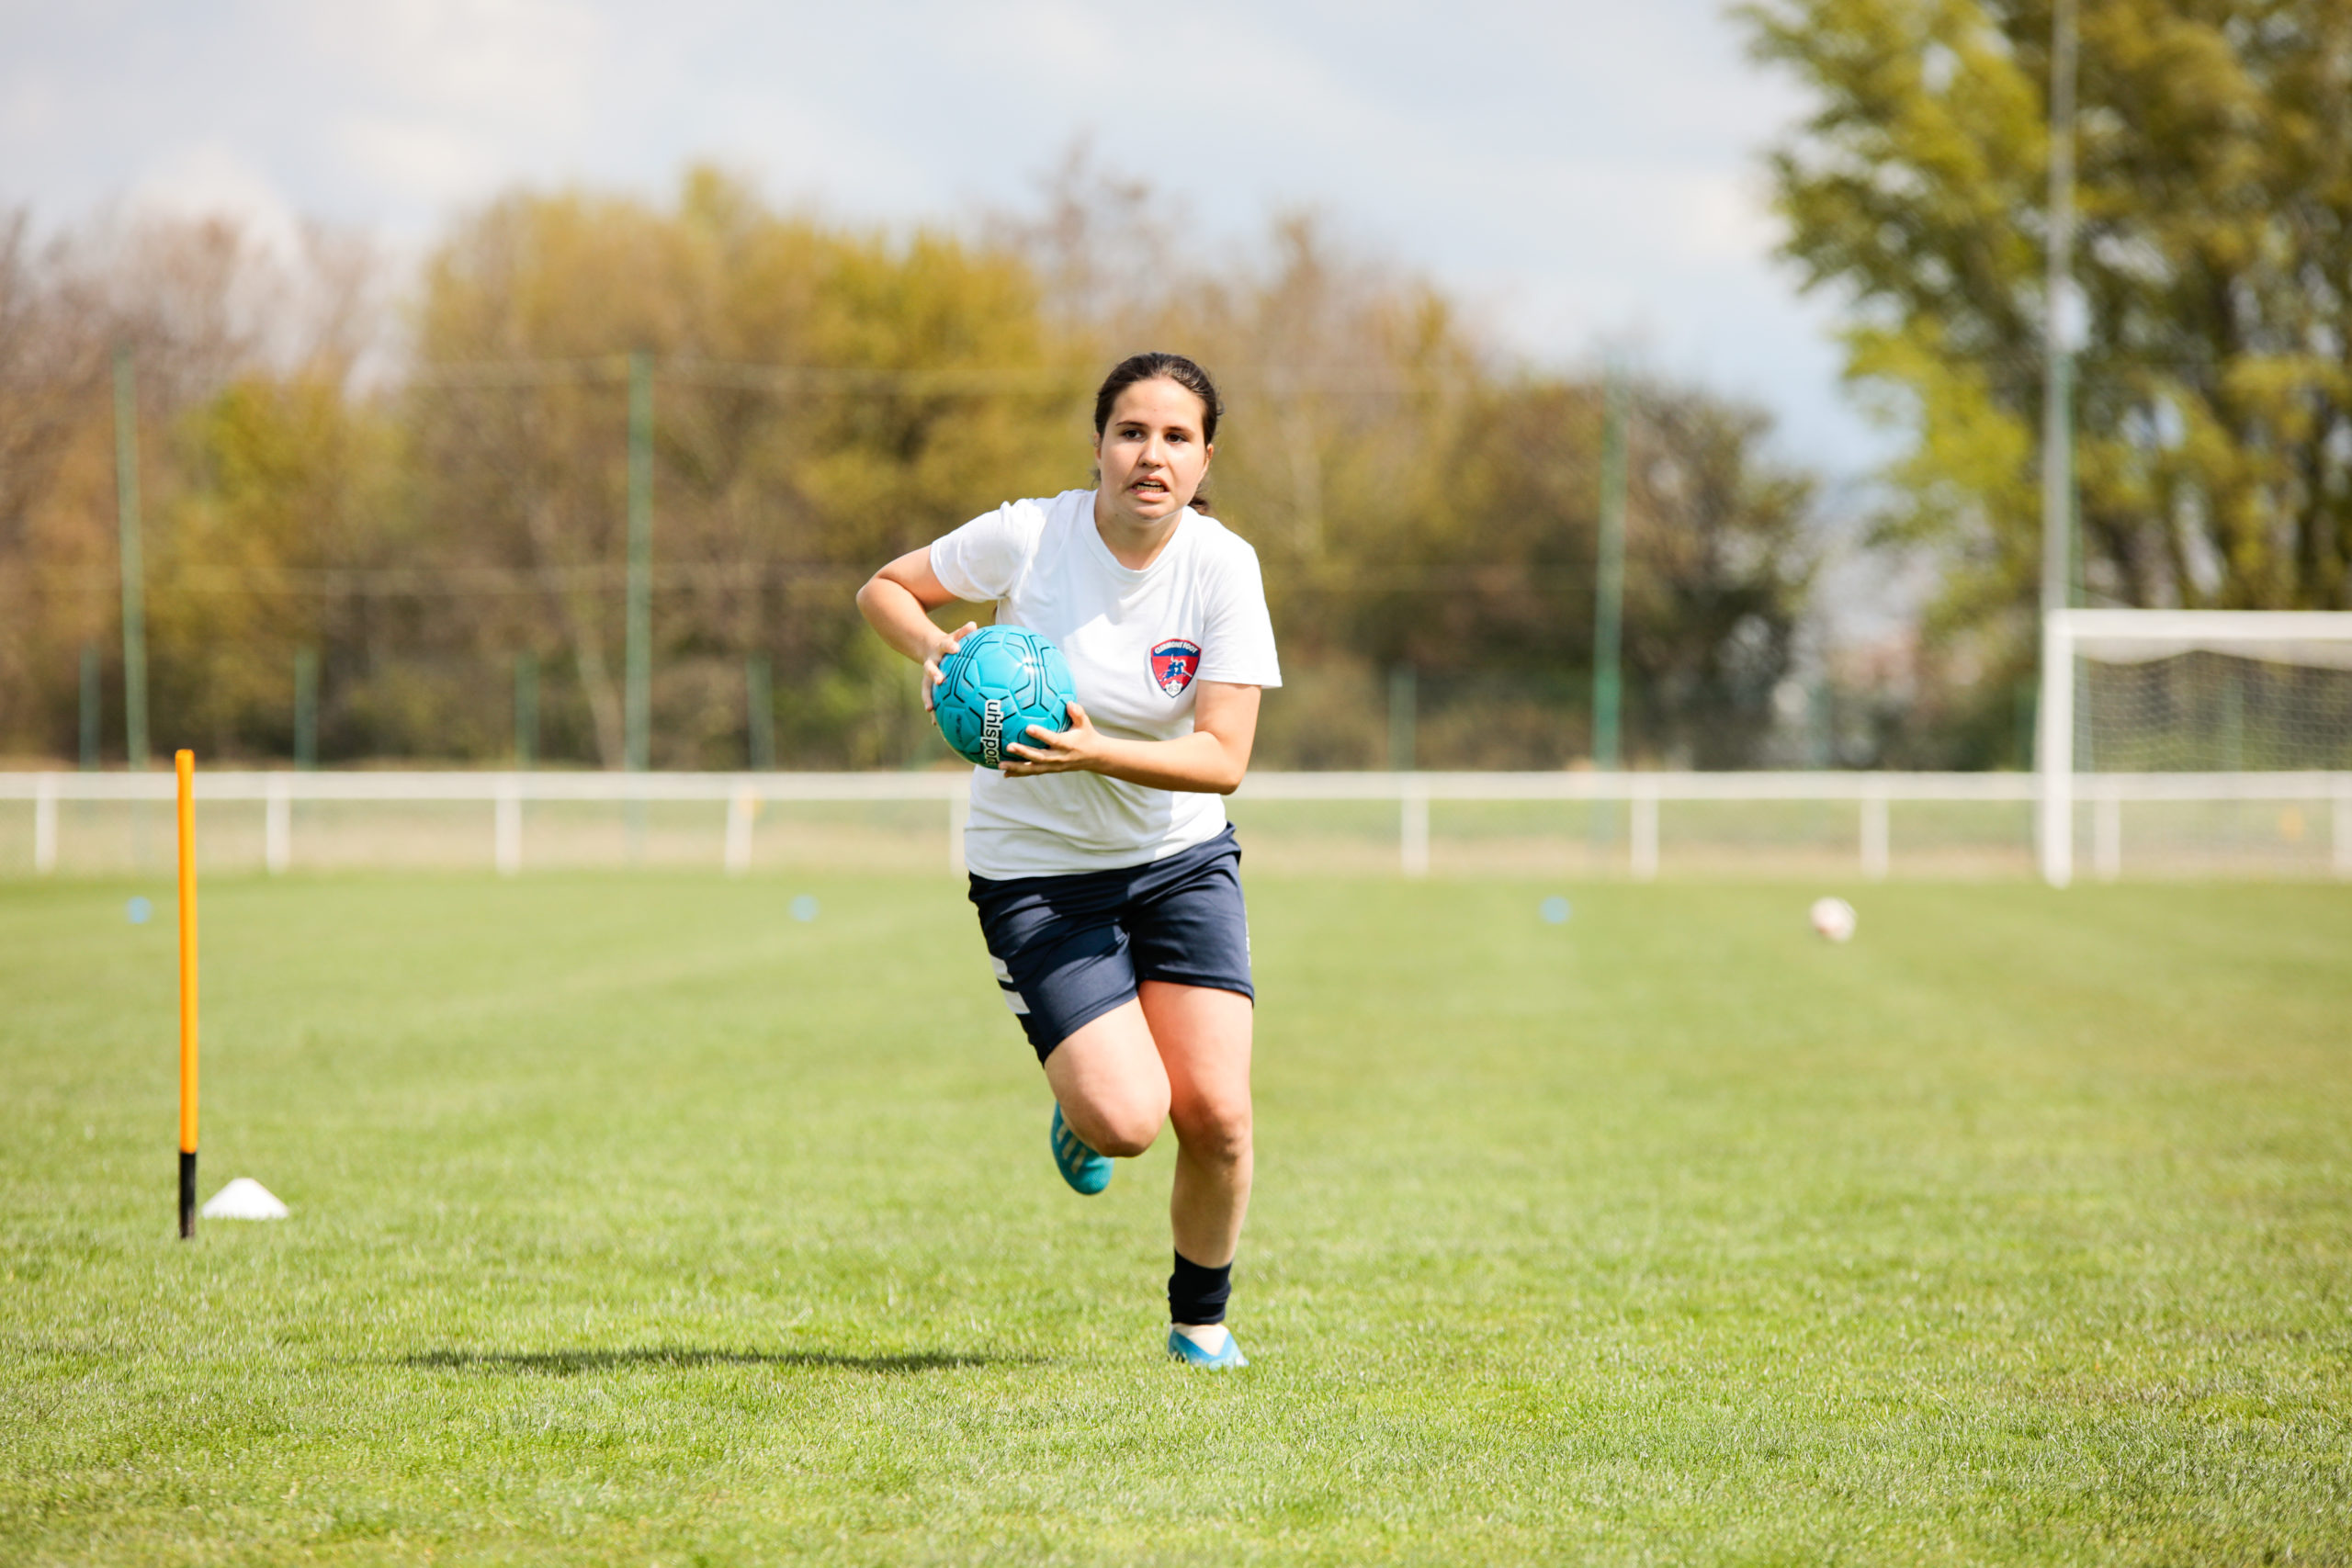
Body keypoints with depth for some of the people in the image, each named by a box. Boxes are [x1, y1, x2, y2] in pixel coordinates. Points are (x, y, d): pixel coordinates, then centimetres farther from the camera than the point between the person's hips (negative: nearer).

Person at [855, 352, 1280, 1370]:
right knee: (1125, 1118, -18)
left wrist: (1094, 752, -32)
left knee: (1216, 1115, -11)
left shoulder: (1223, 566, -13)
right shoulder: (1027, 538, -16)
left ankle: (1201, 1321, 16)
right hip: (1037, 868, -2)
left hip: (1182, 856, 2)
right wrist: (935, 646, -21)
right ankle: (1077, 1109, 21)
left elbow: (1223, 759, -17)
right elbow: (883, 589, 0)